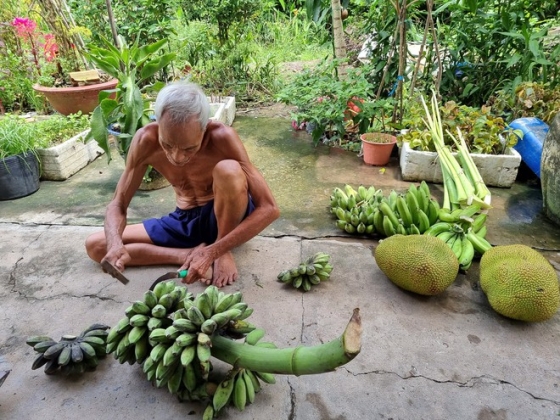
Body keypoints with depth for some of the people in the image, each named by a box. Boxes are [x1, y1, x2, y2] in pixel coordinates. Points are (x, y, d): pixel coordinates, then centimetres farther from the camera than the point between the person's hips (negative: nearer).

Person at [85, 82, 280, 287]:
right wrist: (115, 244, -35)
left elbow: (269, 209, -29)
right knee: (94, 245, -8)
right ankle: (189, 254, -15)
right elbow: (118, 205, -12)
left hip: (225, 215, -3)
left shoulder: (221, 137, -29)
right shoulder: (146, 140, -20)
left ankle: (224, 252, -13)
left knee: (228, 170, -36)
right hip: (185, 221, 4)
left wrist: (214, 251, -38)